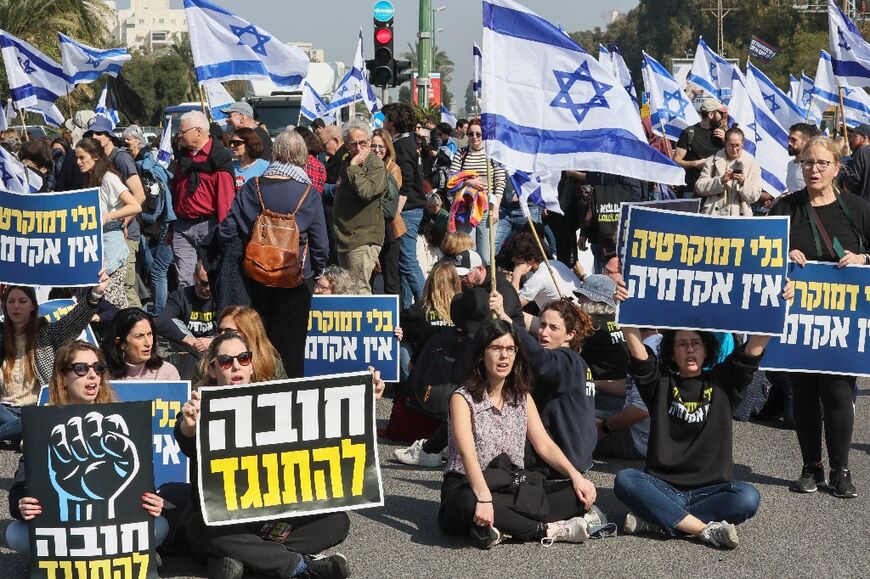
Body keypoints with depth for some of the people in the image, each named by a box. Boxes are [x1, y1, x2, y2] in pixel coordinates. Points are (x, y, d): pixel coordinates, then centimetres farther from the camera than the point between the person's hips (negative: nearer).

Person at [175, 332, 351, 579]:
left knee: (337, 520, -16)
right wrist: (188, 426, -52)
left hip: (270, 514, 4)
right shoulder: (201, 407, -3)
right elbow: (190, 446, -26)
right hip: (219, 519, -3)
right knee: (201, 529, -37)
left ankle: (244, 557, -25)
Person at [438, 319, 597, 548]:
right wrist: (484, 498, -39)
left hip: (514, 490, 6)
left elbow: (544, 444, 4)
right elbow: (467, 454, -22)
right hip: (468, 489, -6)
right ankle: (548, 530, -29)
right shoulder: (463, 399, -7)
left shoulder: (522, 397, 12)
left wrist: (575, 475, -14)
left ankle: (504, 529, -31)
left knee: (579, 493, -16)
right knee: (468, 503, -42)